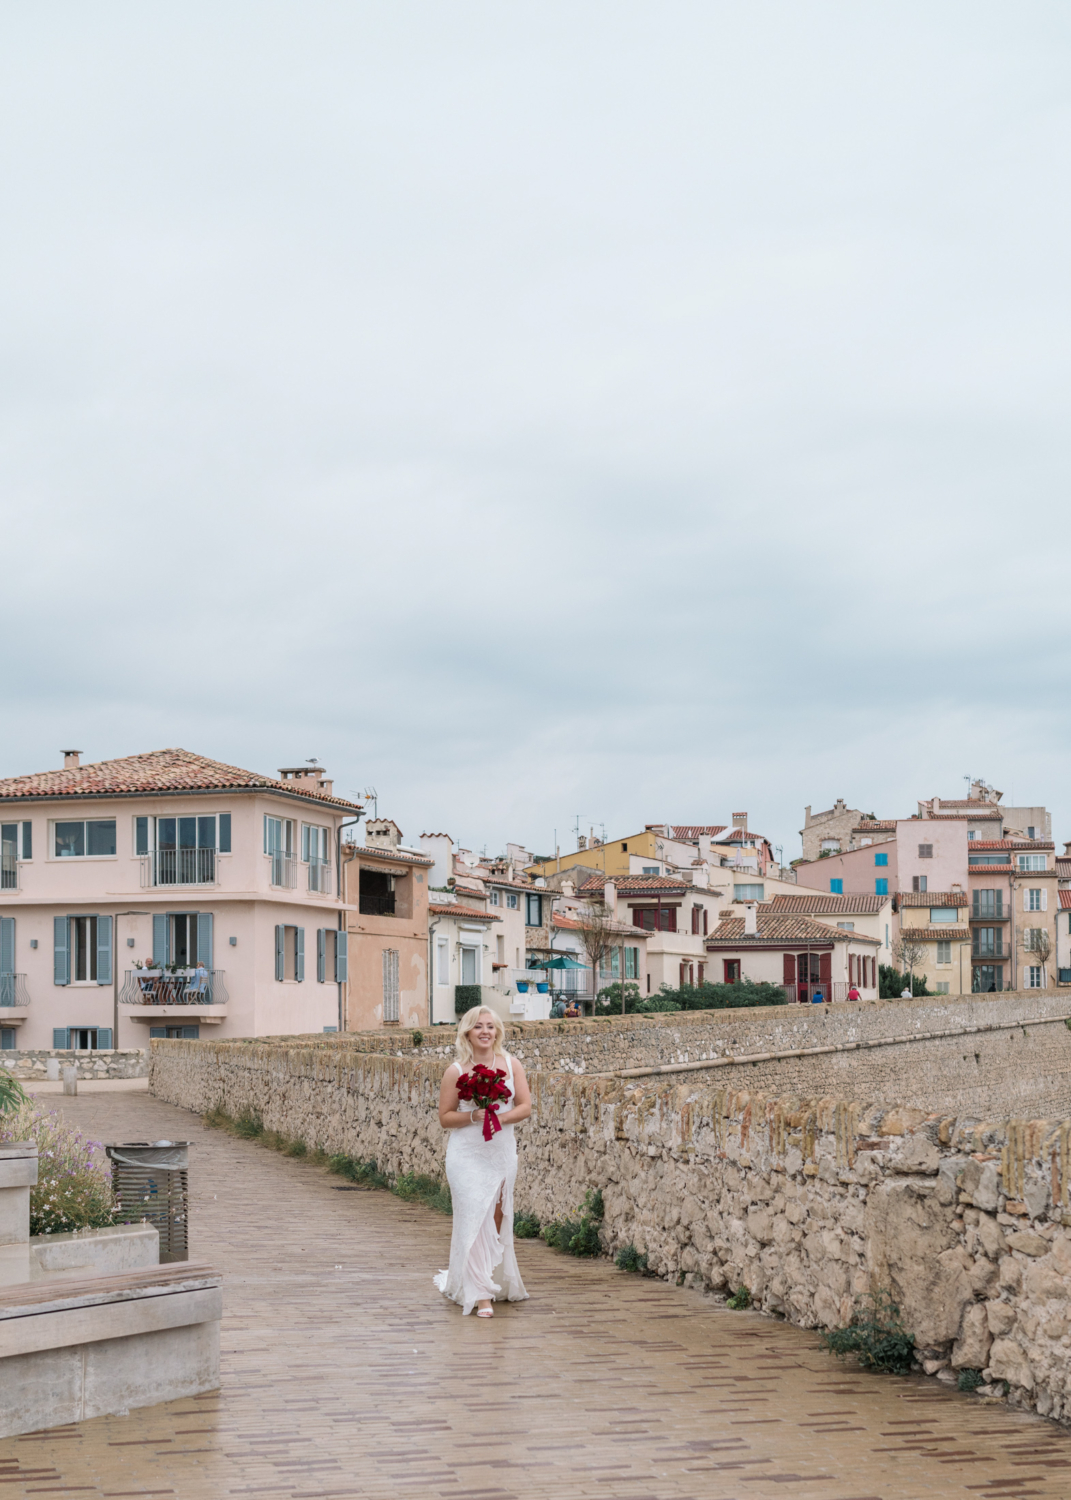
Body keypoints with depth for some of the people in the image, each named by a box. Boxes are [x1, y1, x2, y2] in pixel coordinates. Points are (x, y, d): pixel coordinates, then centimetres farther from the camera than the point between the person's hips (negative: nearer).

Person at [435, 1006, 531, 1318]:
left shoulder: (510, 1065, 3)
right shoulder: (456, 1071, -4)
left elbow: (525, 1106, 1)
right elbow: (444, 1117, -2)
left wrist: (501, 1117, -17)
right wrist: (473, 1116, -19)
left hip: (502, 1154, 4)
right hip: (467, 1156, -4)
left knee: (497, 1219, 10)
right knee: (474, 1218, -11)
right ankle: (479, 1294, -11)